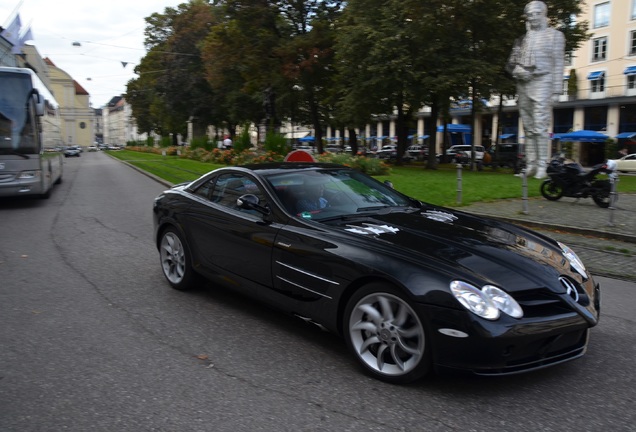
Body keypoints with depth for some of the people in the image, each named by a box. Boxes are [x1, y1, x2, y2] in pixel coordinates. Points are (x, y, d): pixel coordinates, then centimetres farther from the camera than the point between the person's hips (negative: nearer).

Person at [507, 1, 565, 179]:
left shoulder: (555, 35, 7)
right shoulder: (522, 40, 19)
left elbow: (558, 64, 0)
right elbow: (511, 63, 17)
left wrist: (556, 90, -8)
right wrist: (517, 70, -8)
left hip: (541, 84, -5)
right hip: (522, 85, 5)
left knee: (540, 127, -13)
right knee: (528, 129, 5)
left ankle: (542, 166, -14)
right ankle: (530, 165, 7)